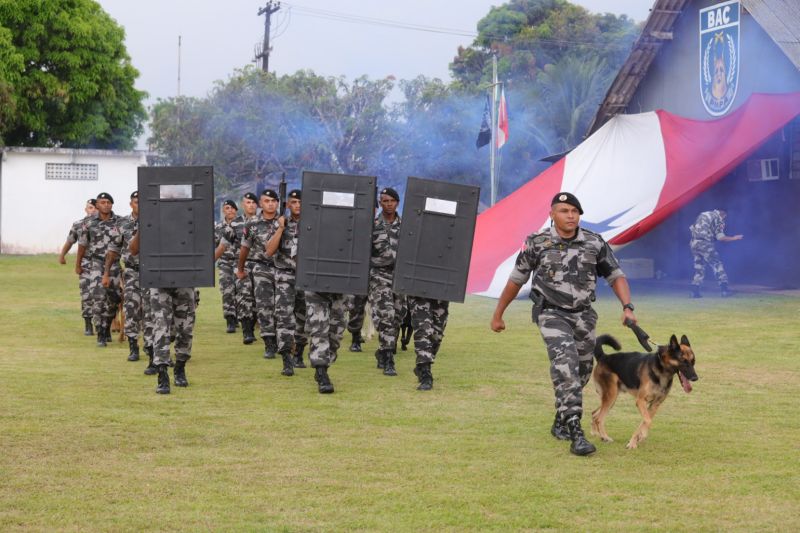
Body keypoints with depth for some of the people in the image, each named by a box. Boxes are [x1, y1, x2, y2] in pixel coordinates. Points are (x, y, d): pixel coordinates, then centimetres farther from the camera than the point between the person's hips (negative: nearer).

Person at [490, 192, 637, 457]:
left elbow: (616, 276, 4)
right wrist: (498, 314, 12)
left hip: (584, 315, 4)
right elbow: (516, 280, 6)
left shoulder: (595, 243, -2)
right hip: (552, 314, -4)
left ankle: (561, 422, 36)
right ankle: (575, 433, -28)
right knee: (565, 365, -23)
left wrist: (627, 308, -12)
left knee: (581, 372, 12)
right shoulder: (536, 244, -6)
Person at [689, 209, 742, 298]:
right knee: (717, 265, -1)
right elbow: (720, 237, -7)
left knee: (699, 267, 14)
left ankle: (695, 292, 8)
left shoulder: (703, 215, 23)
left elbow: (691, 228, 19)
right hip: (704, 243, -7)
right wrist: (734, 238, 4)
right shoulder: (718, 218, 1)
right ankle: (724, 290, -6)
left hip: (694, 243, 7)